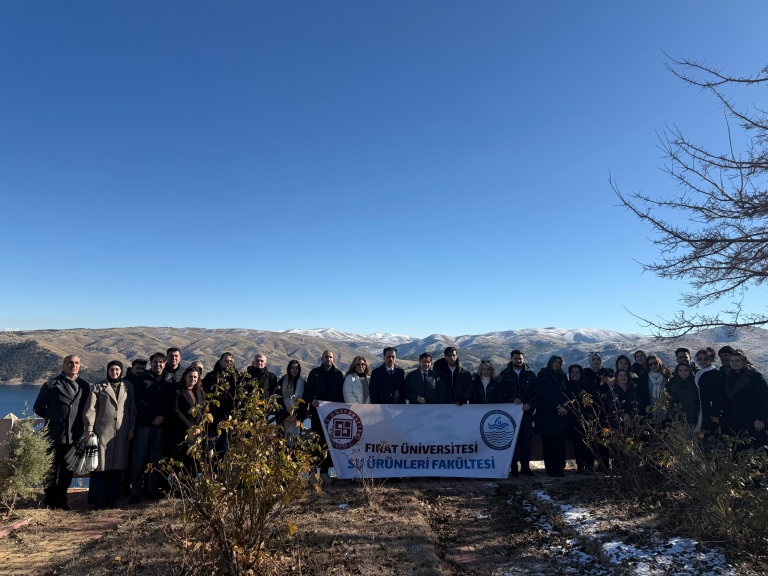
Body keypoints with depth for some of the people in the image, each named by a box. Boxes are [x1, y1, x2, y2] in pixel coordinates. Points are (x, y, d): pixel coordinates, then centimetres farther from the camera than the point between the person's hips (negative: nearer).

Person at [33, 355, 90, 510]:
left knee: (67, 471, 11)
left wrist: (83, 424, 4)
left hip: (75, 436, 3)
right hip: (55, 435, -3)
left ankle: (61, 500, 24)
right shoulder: (51, 385, 0)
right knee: (52, 470, 6)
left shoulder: (85, 386, 8)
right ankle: (50, 501, 21)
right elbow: (38, 408, 8)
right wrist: (52, 418, 7)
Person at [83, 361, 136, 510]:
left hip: (122, 432, 2)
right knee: (100, 465, -2)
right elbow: (90, 408, 1)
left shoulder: (128, 387, 12)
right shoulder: (98, 387, 6)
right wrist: (89, 429, -6)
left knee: (118, 466, 5)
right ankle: (97, 500, 6)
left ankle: (111, 498, 15)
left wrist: (132, 427, 7)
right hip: (103, 430, -2)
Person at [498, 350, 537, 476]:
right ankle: (513, 467, 7)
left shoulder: (530, 374, 10)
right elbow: (501, 391, 0)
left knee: (526, 438, 2)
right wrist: (512, 399, -15)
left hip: (527, 410, 2)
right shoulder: (504, 374, 6)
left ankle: (525, 466, 12)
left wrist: (530, 404, -11)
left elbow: (535, 391, 5)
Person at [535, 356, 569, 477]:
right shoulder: (543, 375, 4)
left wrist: (564, 407, -6)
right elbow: (544, 393, -6)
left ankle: (560, 468, 3)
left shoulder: (563, 376, 18)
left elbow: (567, 393, 13)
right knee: (549, 442, -4)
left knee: (560, 442, -2)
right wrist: (558, 406, -13)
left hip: (561, 413, 4)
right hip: (547, 413, -4)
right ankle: (550, 469, 1)